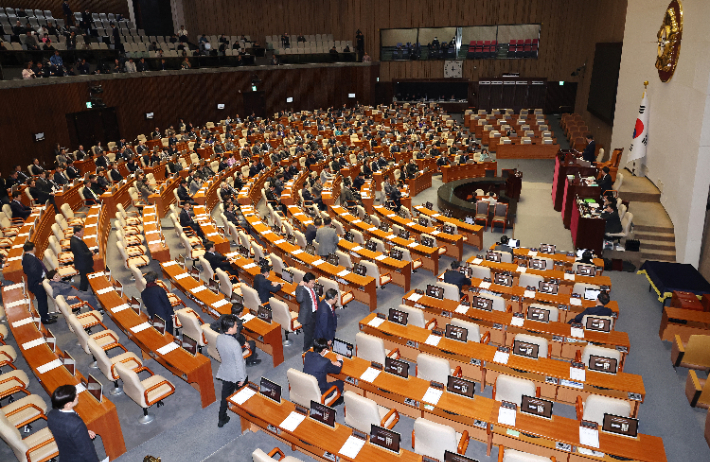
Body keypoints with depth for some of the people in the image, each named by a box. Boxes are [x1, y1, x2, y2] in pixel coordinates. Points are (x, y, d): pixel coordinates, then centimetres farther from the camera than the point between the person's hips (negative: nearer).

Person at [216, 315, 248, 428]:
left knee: (225, 396, 21)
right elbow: (239, 362, -25)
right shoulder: (235, 344, -35)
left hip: (225, 372, 5)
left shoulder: (219, 338, -14)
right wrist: (242, 378, -13)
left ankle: (222, 420, 34)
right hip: (236, 375, -5)